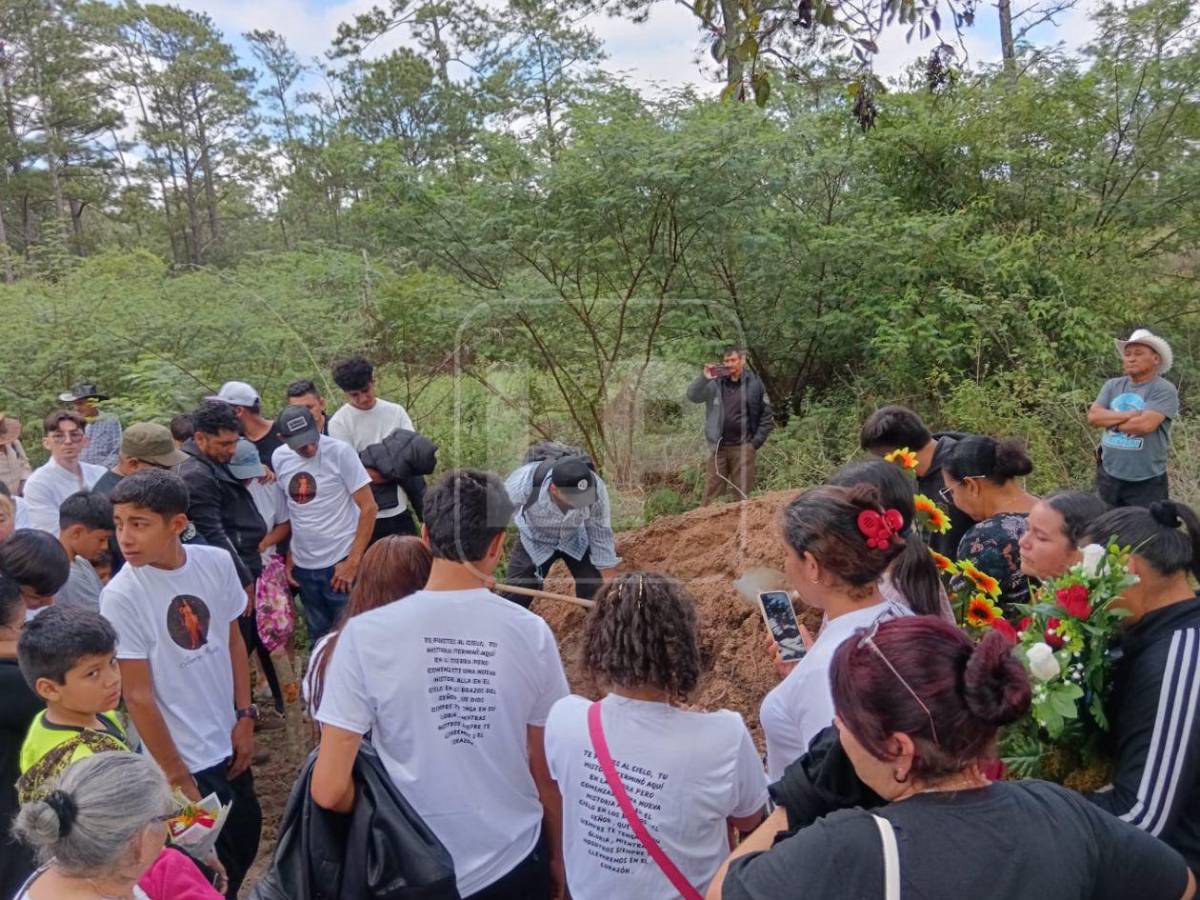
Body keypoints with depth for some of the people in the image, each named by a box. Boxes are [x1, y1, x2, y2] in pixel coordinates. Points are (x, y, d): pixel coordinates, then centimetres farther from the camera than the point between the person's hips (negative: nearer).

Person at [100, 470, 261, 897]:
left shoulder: (217, 562, -9)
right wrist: (177, 778, -9)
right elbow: (138, 696, -15)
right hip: (183, 759, -5)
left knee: (246, 836, 21)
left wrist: (245, 718, 4)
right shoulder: (121, 596, -21)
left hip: (227, 741, 5)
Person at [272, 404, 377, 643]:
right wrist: (289, 555, 7)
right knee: (318, 636, 18)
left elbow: (368, 507, -13)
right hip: (302, 566, 5)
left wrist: (353, 563, -13)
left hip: (340, 562, -4)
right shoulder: (279, 458, -1)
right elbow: (286, 510, 10)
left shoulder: (339, 451, -14)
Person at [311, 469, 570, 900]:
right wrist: (558, 858, 11)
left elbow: (329, 790, -18)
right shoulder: (531, 632, -14)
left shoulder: (366, 634, -18)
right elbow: (547, 772, -5)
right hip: (515, 861, 1)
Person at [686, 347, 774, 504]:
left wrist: (755, 442, -3)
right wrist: (704, 378, -17)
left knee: (742, 492, 4)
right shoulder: (716, 383, 4)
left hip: (743, 447, -1)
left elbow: (767, 416, 3)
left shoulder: (754, 383, 0)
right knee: (712, 491, 4)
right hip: (718, 447, 2)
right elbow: (692, 396, -2)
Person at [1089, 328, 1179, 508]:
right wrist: (1128, 415, -16)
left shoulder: (1164, 390, -9)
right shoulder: (1112, 386, 7)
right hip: (1109, 476, 5)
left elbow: (1145, 424, -22)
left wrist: (1112, 421, -7)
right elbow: (1093, 416, -5)